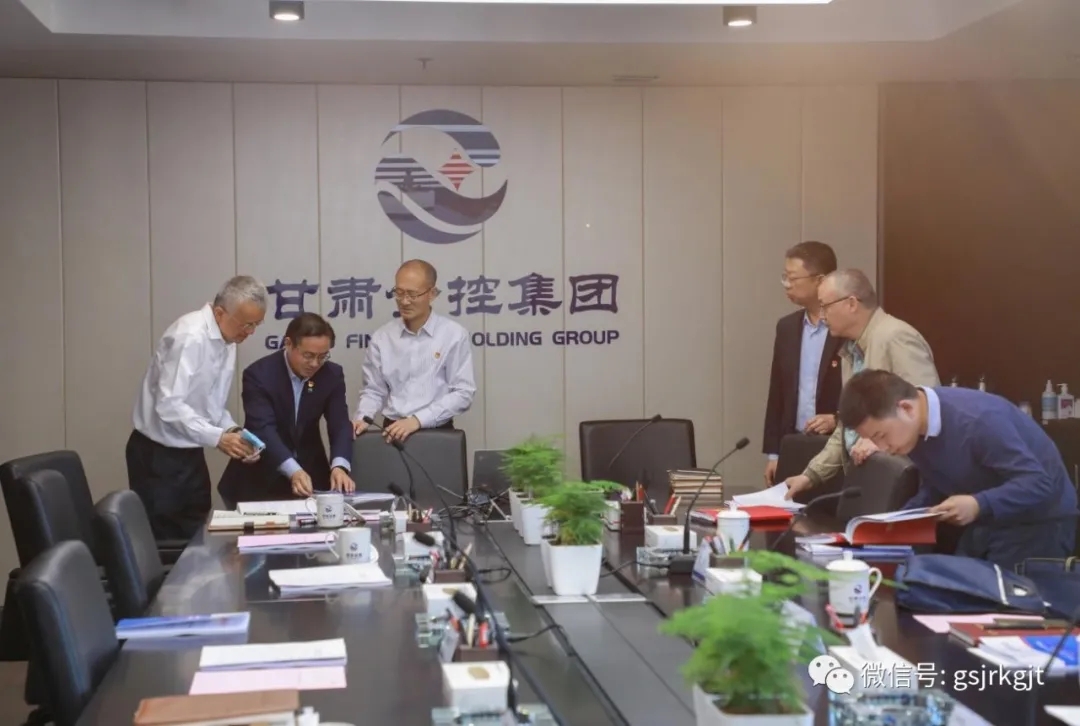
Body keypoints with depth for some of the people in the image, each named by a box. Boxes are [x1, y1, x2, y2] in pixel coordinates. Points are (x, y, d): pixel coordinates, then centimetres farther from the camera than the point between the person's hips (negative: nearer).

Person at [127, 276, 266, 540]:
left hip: (190, 454, 8)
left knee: (193, 538, 10)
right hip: (158, 455, -8)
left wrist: (232, 430, -6)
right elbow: (169, 405, -26)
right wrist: (218, 438, -27)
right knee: (161, 540, -2)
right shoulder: (190, 337, -21)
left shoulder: (227, 340, 4)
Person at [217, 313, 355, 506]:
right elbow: (263, 429, -28)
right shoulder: (259, 374, -18)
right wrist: (293, 471, -42)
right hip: (261, 477, -3)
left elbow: (340, 425, -12)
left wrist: (339, 466, -33)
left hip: (310, 471, 3)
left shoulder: (332, 375, -6)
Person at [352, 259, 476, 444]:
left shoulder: (454, 335, -1)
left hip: (437, 432, -2)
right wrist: (362, 419, -7)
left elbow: (463, 393, -6)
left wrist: (418, 420, -14)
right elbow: (373, 391, 13)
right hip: (393, 433, 2)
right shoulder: (381, 337, 8)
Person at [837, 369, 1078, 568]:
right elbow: (935, 488, 7)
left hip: (1038, 521, -8)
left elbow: (1039, 484, -32)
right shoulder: (912, 429, -7)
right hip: (989, 521, 8)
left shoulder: (979, 420, -32)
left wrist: (979, 505, -45)